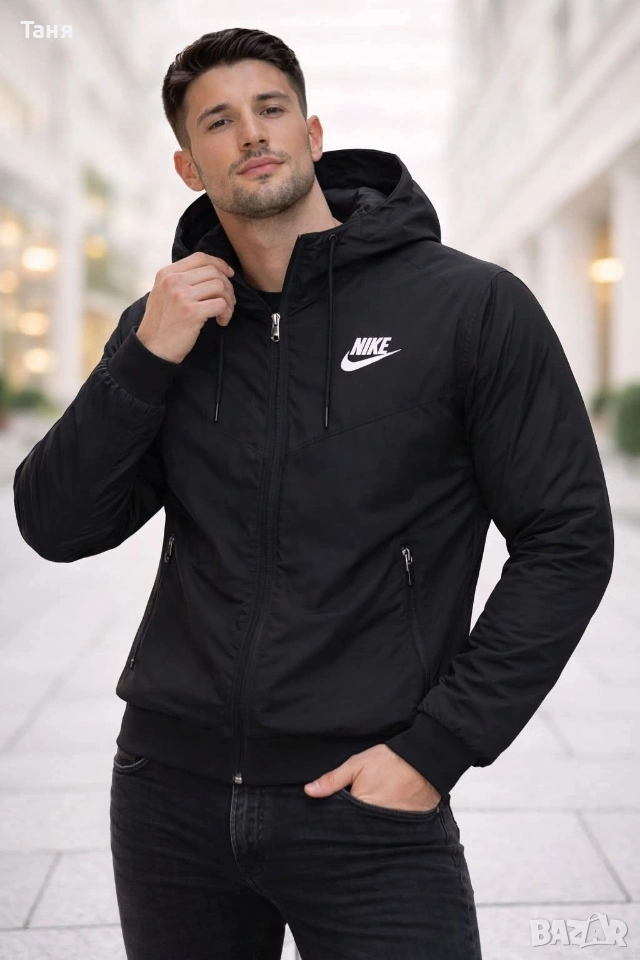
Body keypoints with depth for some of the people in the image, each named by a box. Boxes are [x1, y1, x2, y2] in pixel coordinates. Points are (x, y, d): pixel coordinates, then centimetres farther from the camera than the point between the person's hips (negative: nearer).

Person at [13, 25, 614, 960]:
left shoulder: (473, 306, -7)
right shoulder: (165, 323, 5)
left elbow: (566, 540, -7)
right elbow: (58, 529, 1)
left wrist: (434, 749, -11)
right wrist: (146, 359, -12)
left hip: (366, 803, -4)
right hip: (171, 789, 4)